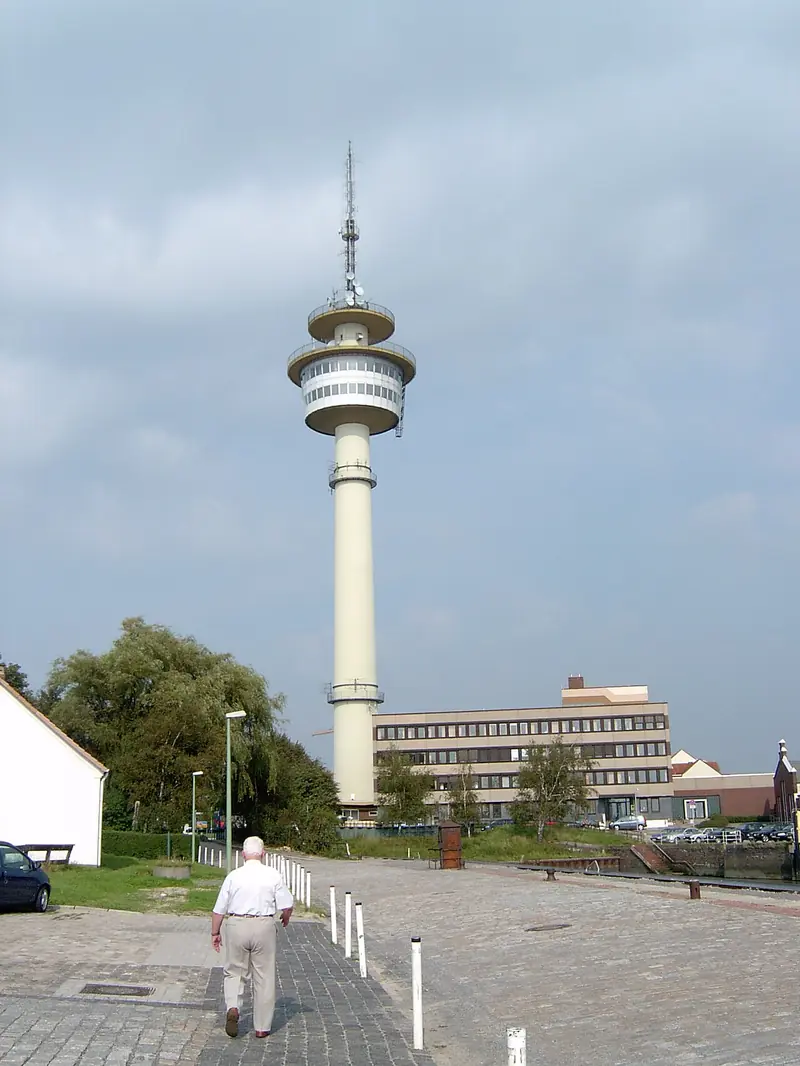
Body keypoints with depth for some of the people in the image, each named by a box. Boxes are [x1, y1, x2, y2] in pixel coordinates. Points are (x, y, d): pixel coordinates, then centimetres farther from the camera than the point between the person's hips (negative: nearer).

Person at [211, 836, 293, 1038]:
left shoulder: (234, 876, -3)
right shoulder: (273, 875, -4)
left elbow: (219, 909, 1)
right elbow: (287, 906, -3)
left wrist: (215, 933, 13)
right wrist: (285, 919, 19)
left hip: (236, 925, 0)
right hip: (264, 926, 0)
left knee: (234, 972, 15)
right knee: (264, 977, 8)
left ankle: (232, 1008, -9)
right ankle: (262, 1026, 13)